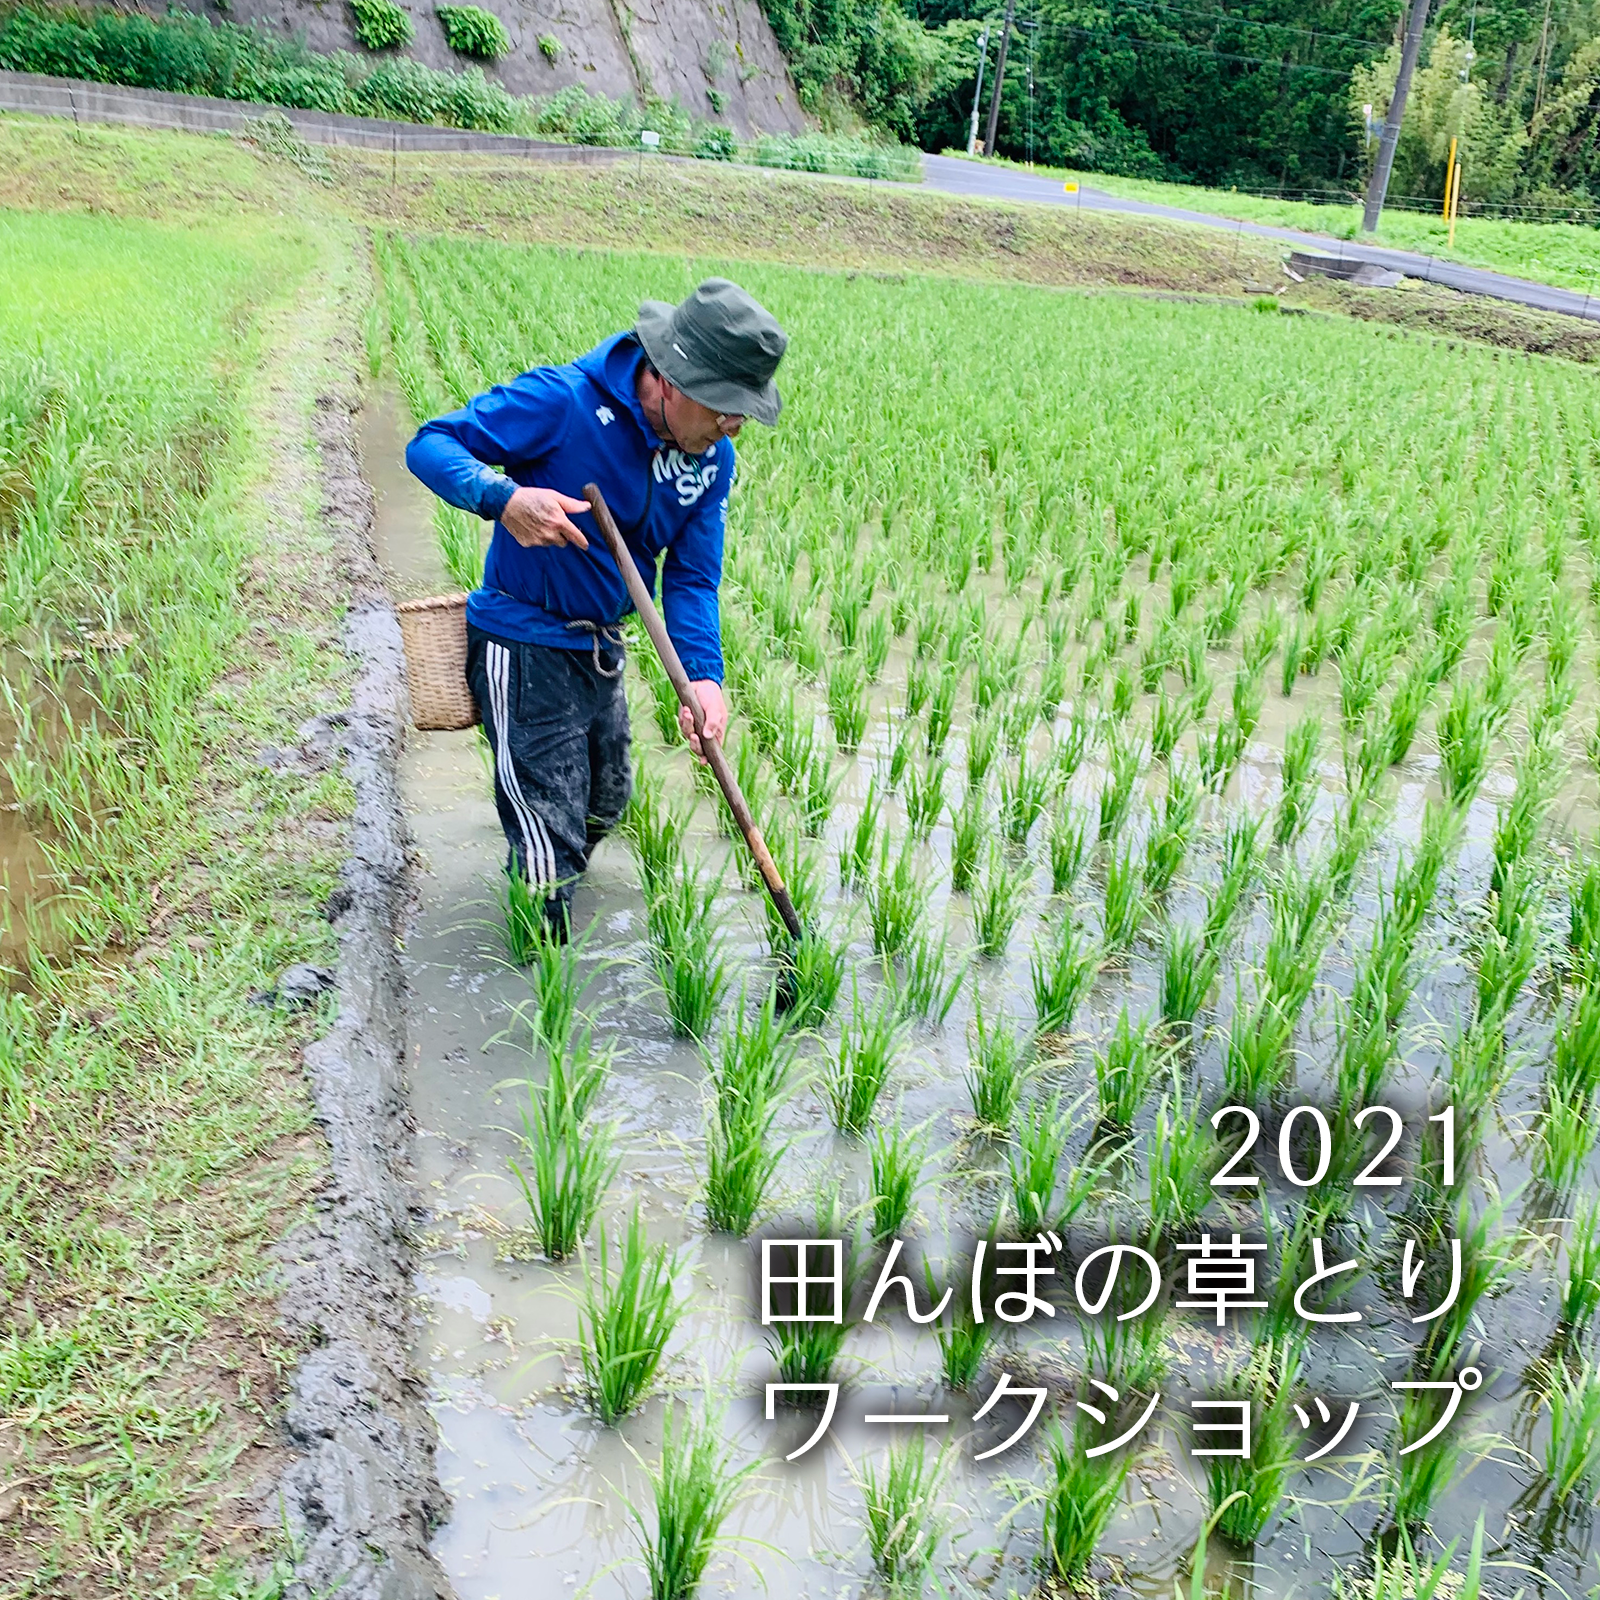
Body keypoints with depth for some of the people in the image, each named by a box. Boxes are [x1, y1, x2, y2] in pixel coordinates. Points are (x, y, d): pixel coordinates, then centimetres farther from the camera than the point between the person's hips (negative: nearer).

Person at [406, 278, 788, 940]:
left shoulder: (713, 459, -3)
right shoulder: (563, 400, -23)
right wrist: (504, 497, -41)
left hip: (600, 648, 8)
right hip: (523, 647, -7)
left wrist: (702, 674, -21)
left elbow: (692, 578, -3)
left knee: (604, 805, 26)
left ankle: (536, 878, 57)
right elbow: (430, 444, -21)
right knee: (550, 847, -6)